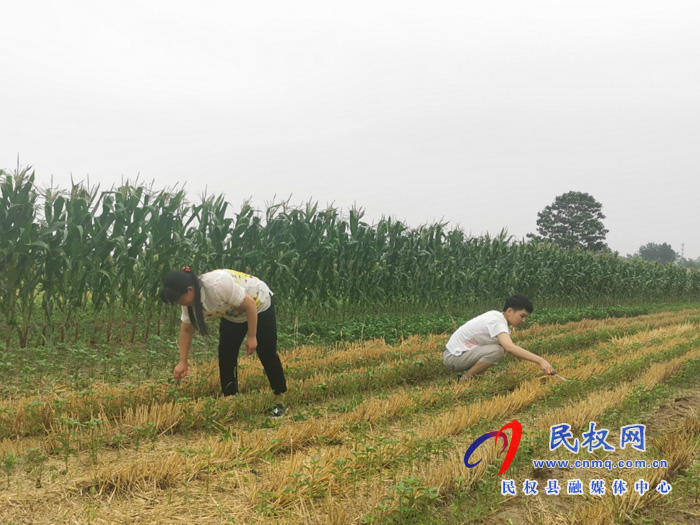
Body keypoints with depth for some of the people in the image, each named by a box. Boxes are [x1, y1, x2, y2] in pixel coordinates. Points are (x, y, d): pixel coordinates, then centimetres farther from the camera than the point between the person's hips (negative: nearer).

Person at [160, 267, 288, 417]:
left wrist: (252, 337, -27)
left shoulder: (219, 284, -42)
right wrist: (183, 362, -7)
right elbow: (186, 330, -6)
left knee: (267, 354, -4)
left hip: (259, 305, -6)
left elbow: (250, 304, -33)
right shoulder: (190, 299, -18)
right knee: (226, 354, -2)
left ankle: (281, 399, 11)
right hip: (233, 315, 7)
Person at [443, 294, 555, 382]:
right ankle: (465, 379, -12)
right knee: (497, 350, -28)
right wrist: (540, 361, -42)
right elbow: (510, 347, -39)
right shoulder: (496, 321, -24)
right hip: (453, 356, -10)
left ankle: (474, 376, 9)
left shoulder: (497, 315, 6)